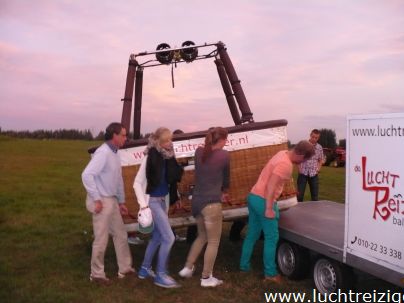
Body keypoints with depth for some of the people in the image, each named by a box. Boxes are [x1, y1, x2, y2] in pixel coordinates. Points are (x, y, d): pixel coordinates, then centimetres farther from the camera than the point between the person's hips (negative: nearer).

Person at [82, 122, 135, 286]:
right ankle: (97, 274, 17)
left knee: (120, 234, 16)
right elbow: (87, 175, -27)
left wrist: (121, 201, 19)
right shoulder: (103, 153, -19)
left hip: (112, 200, 9)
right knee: (101, 239, 1)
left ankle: (125, 268, 29)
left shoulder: (114, 153, 11)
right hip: (101, 201, -9)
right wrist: (96, 199, -22)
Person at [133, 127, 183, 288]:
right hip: (152, 201, -8)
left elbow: (172, 177, 13)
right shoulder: (150, 157, -18)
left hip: (162, 200, 8)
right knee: (169, 237, -7)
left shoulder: (167, 156, 2)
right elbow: (137, 183, -16)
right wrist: (143, 204, -19)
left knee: (157, 237, 16)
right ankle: (160, 275, 5)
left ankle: (145, 269, 31)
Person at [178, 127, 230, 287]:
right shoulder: (224, 155, -9)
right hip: (211, 203, -7)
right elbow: (226, 177, 6)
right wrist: (224, 192, 26)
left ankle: (187, 268, 29)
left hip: (197, 201, 7)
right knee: (213, 241, 9)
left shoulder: (199, 152, 5)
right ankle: (206, 278, 17)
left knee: (202, 236, 26)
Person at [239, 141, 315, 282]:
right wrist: (269, 208, -24)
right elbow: (271, 185, -26)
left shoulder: (282, 153, 10)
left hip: (253, 196, 10)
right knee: (271, 237, 1)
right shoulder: (286, 164, -20)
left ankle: (244, 265, 26)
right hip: (263, 200, -10)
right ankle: (270, 273, 8)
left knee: (252, 234, 18)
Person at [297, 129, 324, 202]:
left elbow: (320, 160, 16)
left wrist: (318, 168, 2)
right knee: (300, 194, 0)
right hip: (303, 173, -3)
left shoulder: (319, 148, 3)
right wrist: (299, 168, -6)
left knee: (315, 194, 9)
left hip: (314, 174, 3)